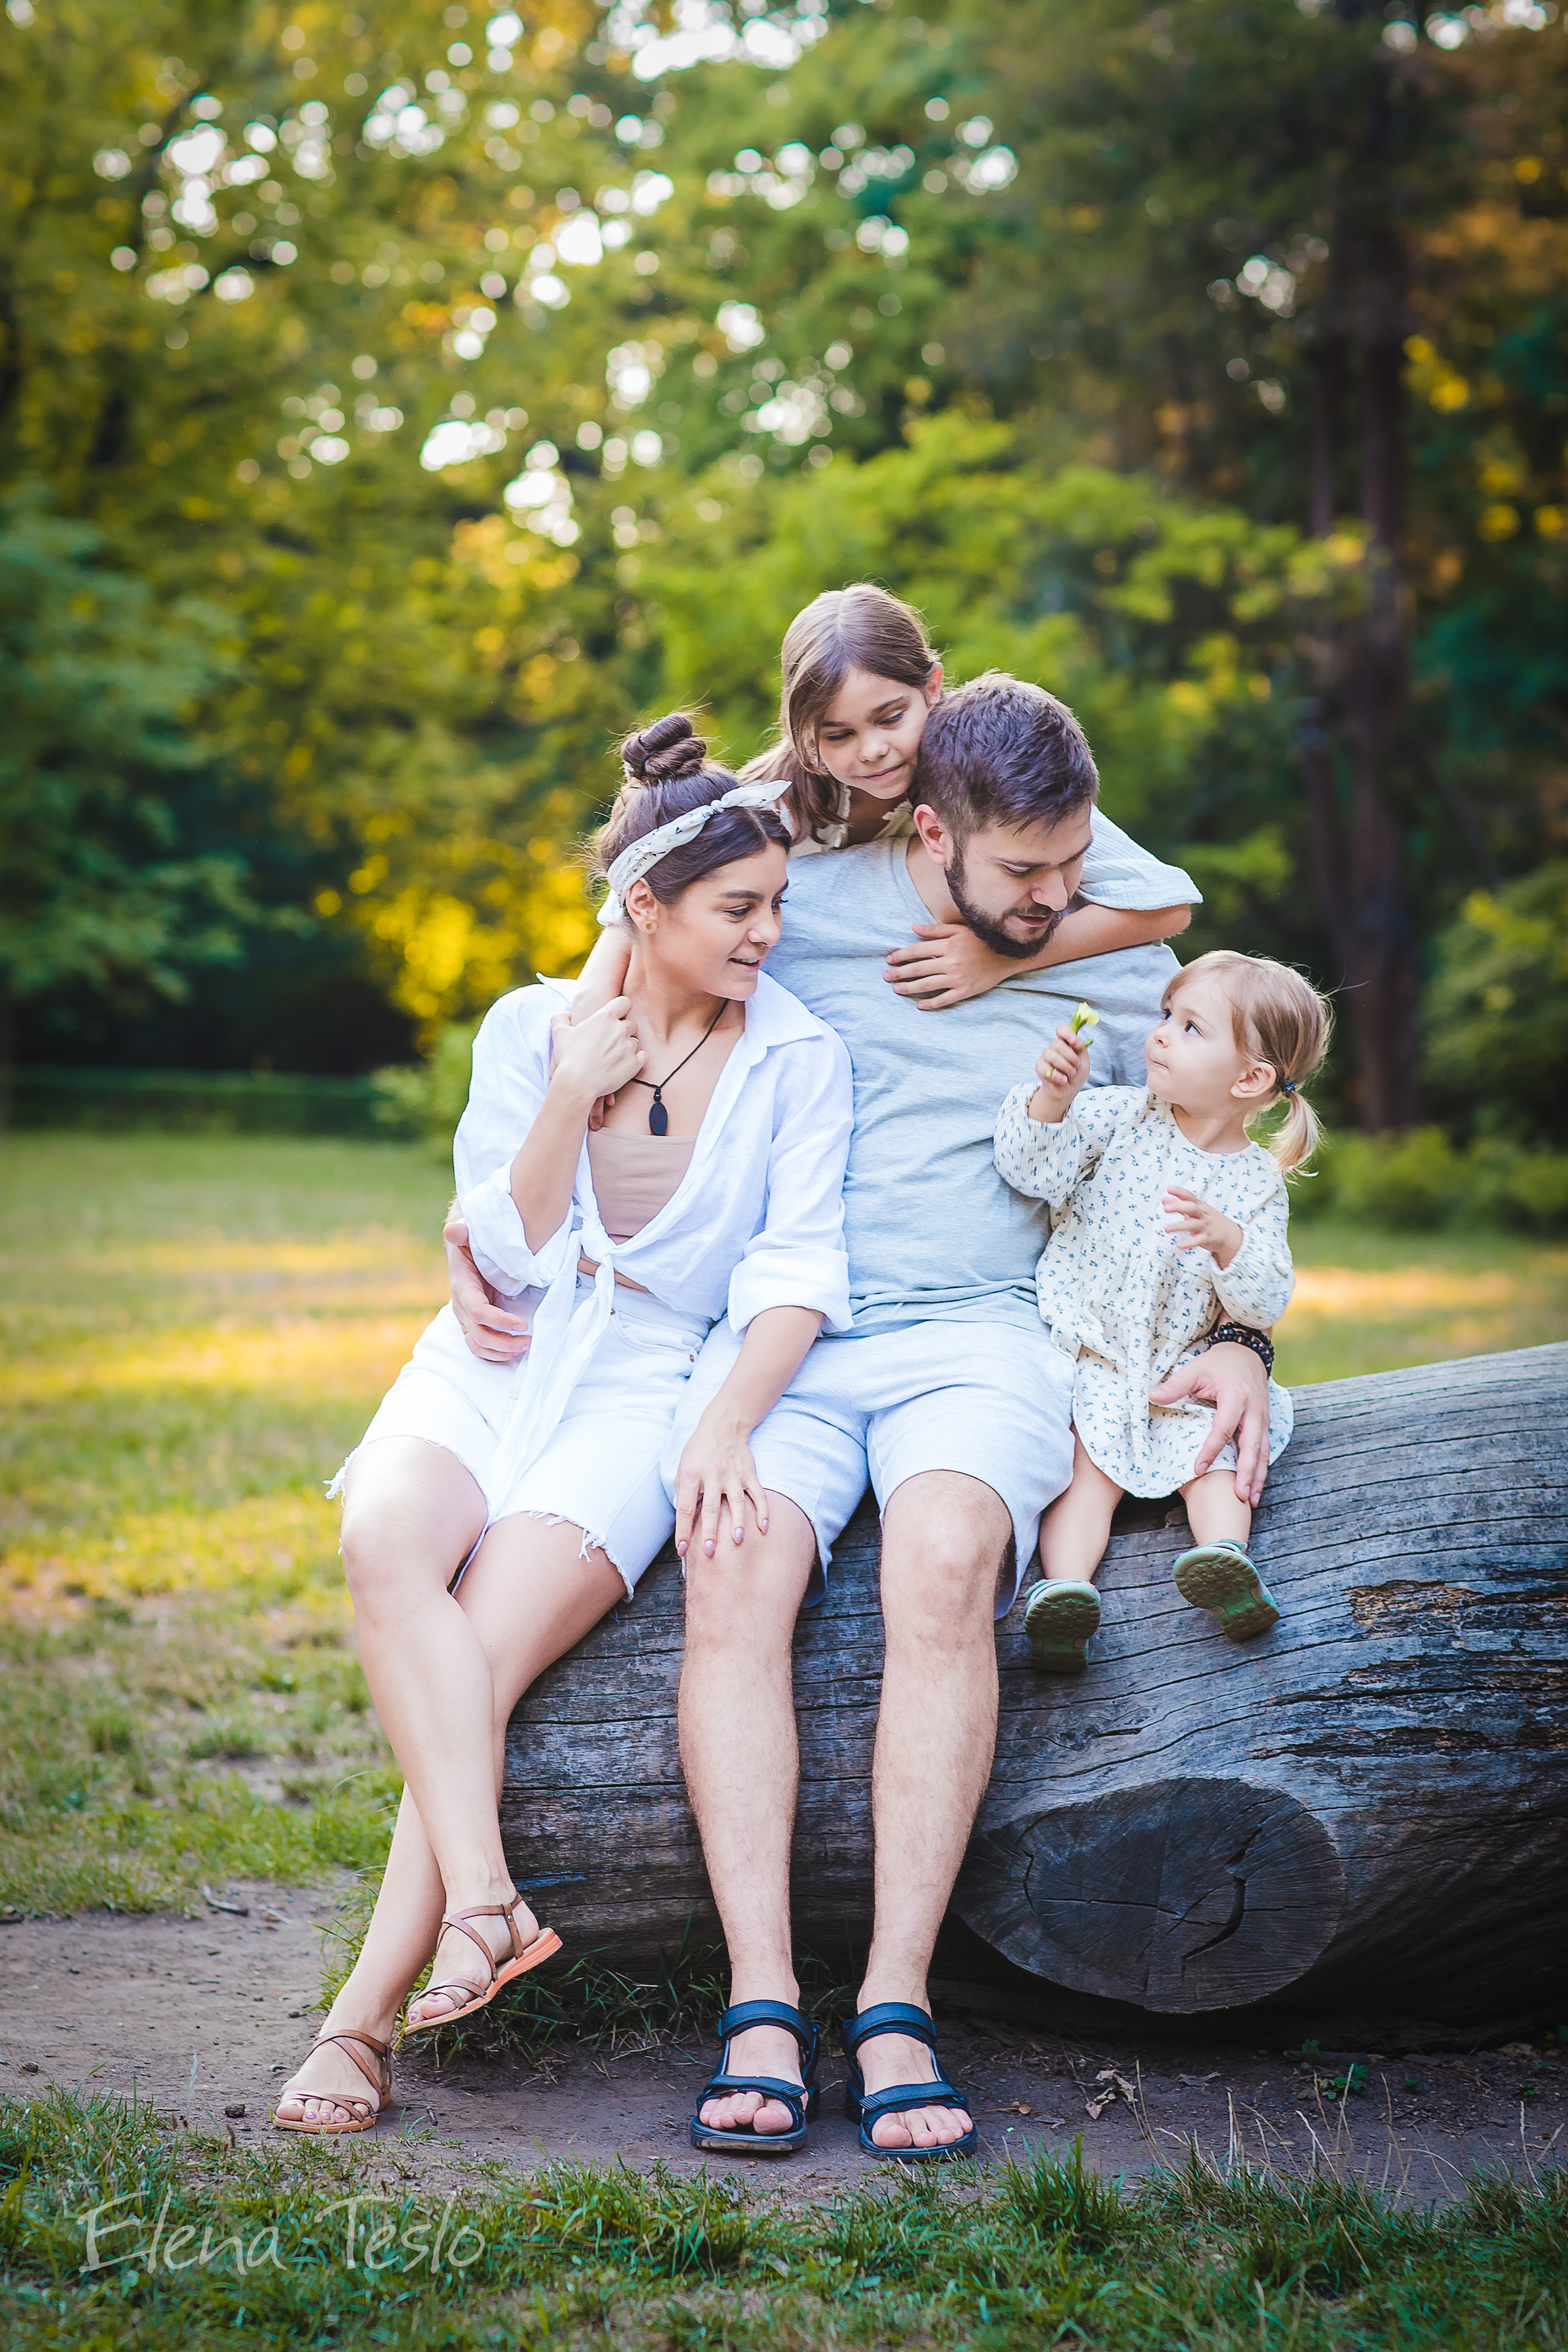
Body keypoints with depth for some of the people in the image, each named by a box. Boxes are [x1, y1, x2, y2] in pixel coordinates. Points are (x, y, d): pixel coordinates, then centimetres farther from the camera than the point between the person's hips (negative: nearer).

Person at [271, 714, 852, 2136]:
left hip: (652, 1388, -2)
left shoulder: (798, 1059, 0)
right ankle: (484, 1901, -38)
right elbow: (506, 1259, 2)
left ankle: (364, 2017, -23)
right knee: (386, 1542, -31)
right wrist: (572, 1101, -10)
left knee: (487, 1648, -25)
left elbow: (796, 1268, -9)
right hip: (494, 1365, 2)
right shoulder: (531, 1029, 5)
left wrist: (728, 1425, -24)